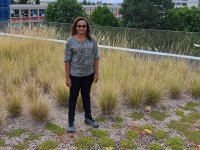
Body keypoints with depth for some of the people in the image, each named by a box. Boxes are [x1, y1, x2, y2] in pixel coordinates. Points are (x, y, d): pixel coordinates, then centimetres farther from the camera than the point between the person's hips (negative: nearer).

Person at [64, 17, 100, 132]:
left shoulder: (92, 40, -3)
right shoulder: (70, 41, -9)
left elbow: (96, 57, 1)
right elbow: (67, 60, -7)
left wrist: (96, 73, -2)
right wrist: (67, 77, -9)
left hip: (89, 74, 2)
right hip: (75, 74, -2)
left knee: (86, 95, 18)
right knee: (73, 97, 9)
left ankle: (88, 117, 35)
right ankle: (71, 121, 20)